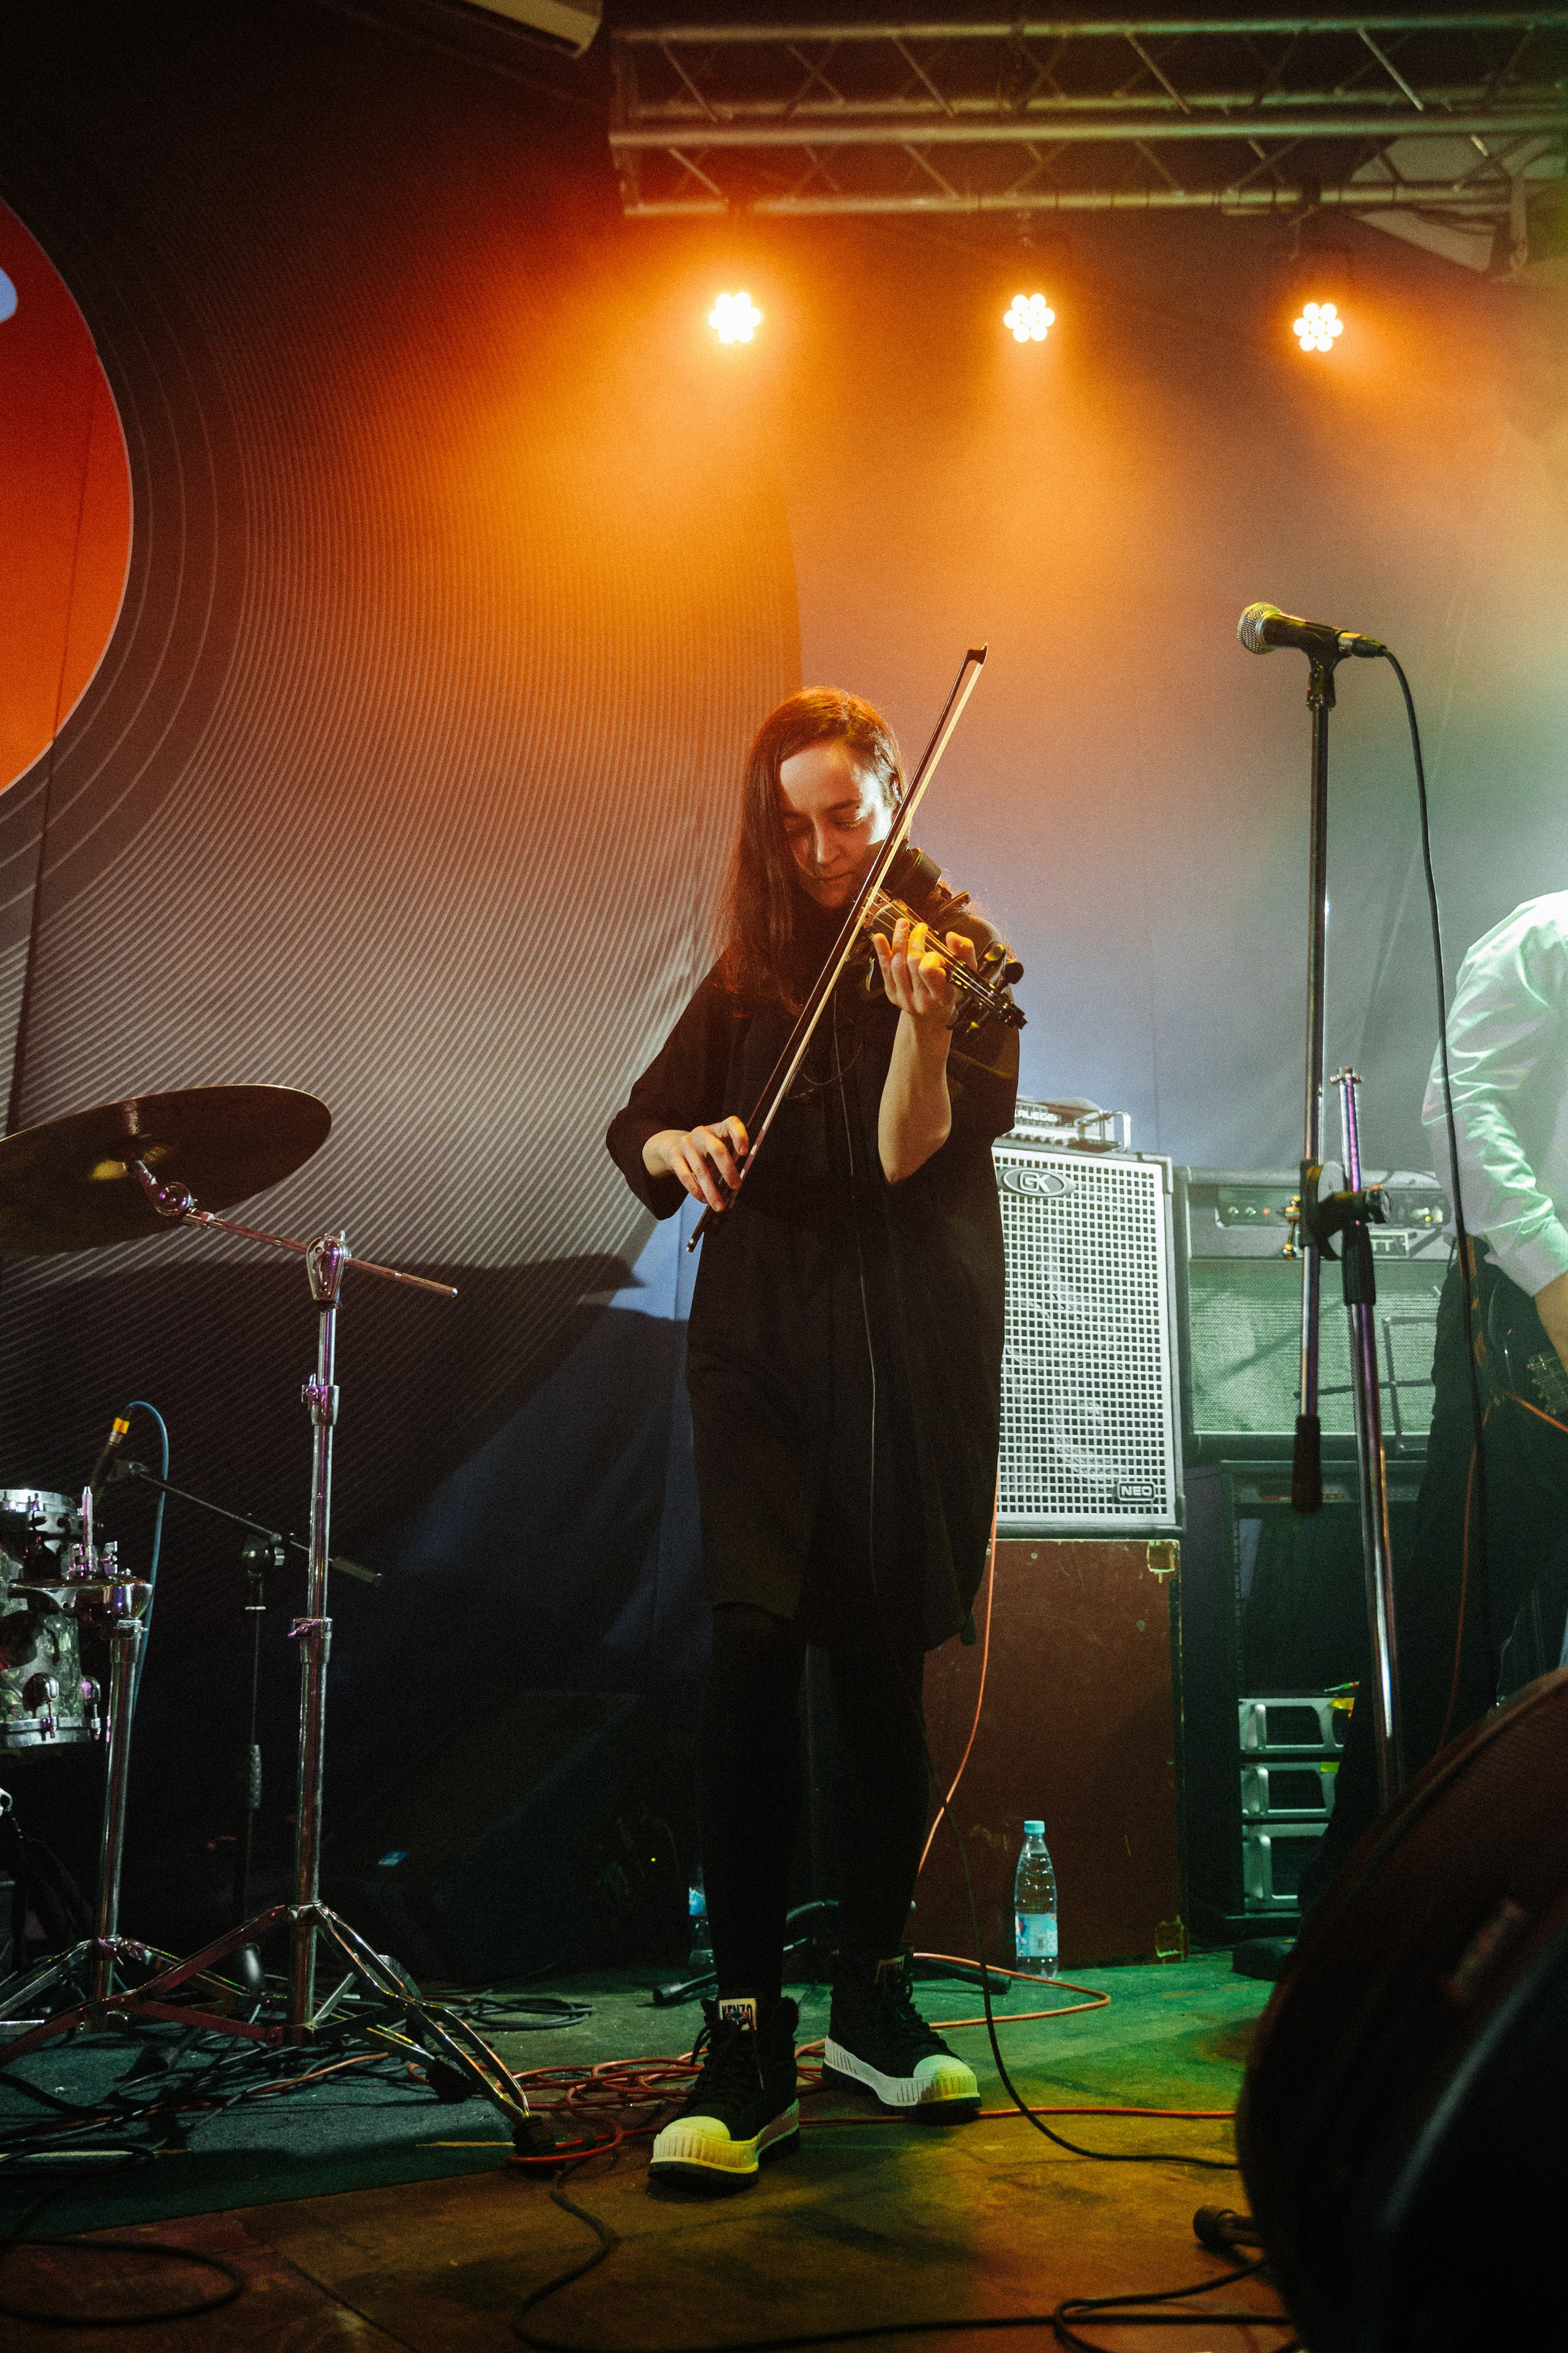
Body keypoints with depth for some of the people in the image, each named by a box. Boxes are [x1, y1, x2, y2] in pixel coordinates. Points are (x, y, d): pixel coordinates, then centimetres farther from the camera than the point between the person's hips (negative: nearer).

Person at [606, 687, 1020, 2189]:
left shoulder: (959, 955, 3)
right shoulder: (750, 978, 13)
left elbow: (913, 1153, -11)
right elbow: (638, 1126, 7)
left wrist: (921, 1023, -29)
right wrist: (679, 1142, -15)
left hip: (908, 1360, -1)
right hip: (762, 1344, 1)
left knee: (883, 1670, 5)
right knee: (752, 1642, -16)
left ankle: (874, 2000, 24)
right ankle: (746, 2049, -9)